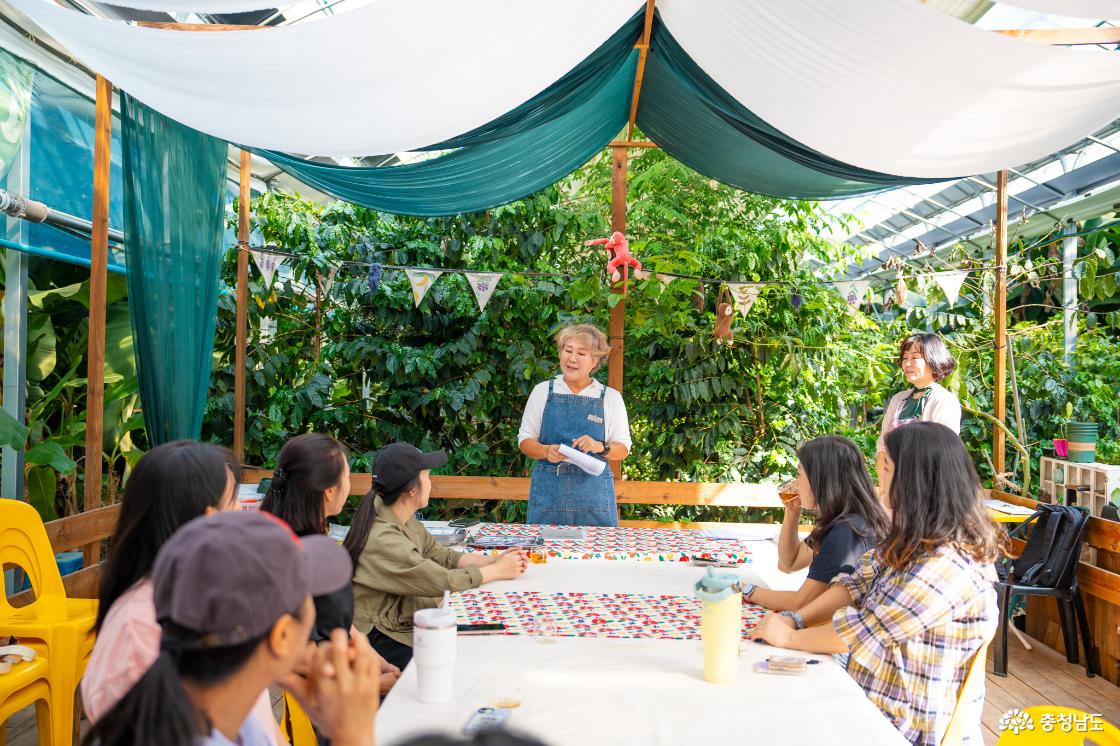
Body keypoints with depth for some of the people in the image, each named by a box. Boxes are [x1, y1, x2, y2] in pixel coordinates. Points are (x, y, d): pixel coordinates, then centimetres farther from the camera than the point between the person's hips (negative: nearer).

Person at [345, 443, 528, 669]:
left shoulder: (405, 520, 2)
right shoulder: (382, 539, -27)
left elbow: (443, 556, 7)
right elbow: (443, 582, -24)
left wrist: (493, 560, -5)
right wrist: (498, 571, -12)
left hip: (401, 623, 9)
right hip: (377, 639, -9)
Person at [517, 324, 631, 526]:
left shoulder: (611, 397, 6)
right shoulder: (542, 391, 7)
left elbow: (623, 449, 5)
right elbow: (525, 440, 7)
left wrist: (599, 447, -15)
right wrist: (547, 451, -13)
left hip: (594, 494, 0)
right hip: (548, 490, 0)